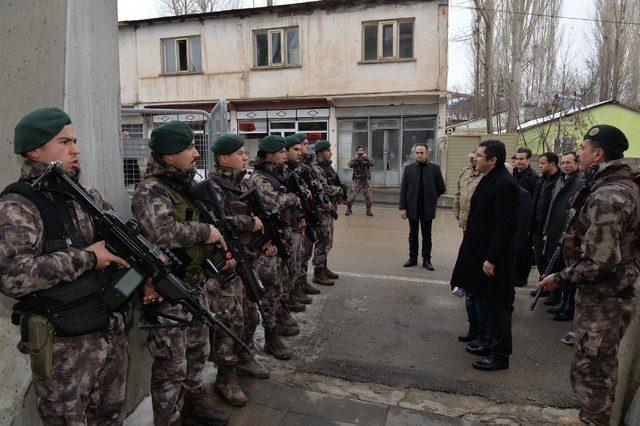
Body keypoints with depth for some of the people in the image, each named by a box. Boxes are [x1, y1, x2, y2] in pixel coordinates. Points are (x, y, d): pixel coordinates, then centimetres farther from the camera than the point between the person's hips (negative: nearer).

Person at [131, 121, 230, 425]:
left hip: (196, 283, 9)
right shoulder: (150, 191, -18)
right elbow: (163, 232, -37)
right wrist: (206, 231, -23)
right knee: (171, 366, 5)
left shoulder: (186, 184, 9)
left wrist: (219, 248, 5)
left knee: (198, 352, 23)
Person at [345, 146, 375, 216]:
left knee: (368, 196, 2)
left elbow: (373, 163, -13)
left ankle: (369, 210, 16)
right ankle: (348, 209, 7)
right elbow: (350, 165, -14)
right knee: (352, 195, -6)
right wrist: (356, 158, -24)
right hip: (357, 180, -1)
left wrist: (367, 158, -27)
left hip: (366, 180, 1)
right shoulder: (354, 159, 5)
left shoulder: (367, 159, 7)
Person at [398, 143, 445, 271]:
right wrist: (402, 207, -6)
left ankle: (426, 260, 16)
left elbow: (441, 188, 6)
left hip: (427, 209, -1)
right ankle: (413, 258, 21)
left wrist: (431, 198, 7)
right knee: (413, 235, 10)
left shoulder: (435, 168, -1)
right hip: (412, 208, 1)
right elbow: (403, 189, -1)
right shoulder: (408, 169, 1)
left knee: (427, 236, 8)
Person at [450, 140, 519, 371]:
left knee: (497, 305, 4)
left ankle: (500, 355, 17)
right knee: (488, 302, 21)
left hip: (494, 259, -10)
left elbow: (505, 227, -23)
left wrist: (492, 259, -21)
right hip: (481, 252, 10)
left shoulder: (504, 184, -21)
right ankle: (490, 342, 37)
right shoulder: (489, 180, 9)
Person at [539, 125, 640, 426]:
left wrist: (561, 278, -16)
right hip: (613, 295, 10)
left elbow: (600, 262, -29)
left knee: (589, 368, 6)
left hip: (601, 300, -10)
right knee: (602, 366, 23)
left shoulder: (606, 197, -26)